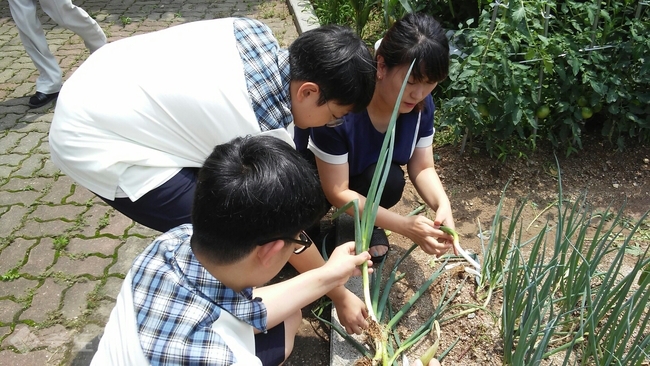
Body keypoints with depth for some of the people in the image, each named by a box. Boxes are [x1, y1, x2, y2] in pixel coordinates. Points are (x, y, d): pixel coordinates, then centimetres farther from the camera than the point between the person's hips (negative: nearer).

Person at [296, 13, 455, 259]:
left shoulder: (421, 104, -21)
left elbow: (422, 168, -10)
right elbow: (337, 192, -32)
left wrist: (443, 206, -31)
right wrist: (405, 226, -38)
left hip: (374, 171, 3)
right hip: (313, 171, -2)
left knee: (391, 179, -29)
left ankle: (369, 223, 3)